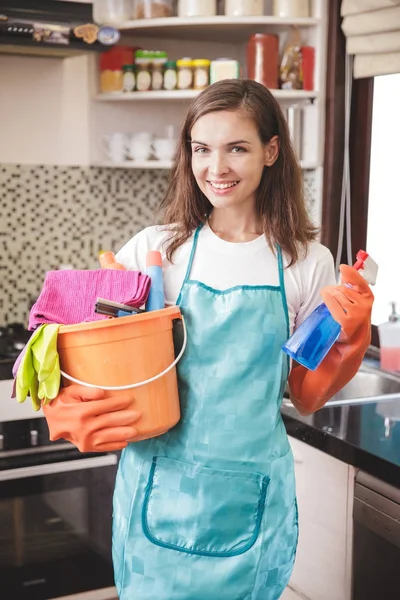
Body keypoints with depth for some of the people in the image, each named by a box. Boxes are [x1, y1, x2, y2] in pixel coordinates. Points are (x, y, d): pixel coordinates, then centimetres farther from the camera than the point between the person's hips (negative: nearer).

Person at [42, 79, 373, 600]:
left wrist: (348, 341, -12)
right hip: (160, 489, 0)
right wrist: (68, 413, -21)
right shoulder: (152, 251, -6)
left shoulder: (308, 264, -3)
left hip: (252, 496, 1)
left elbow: (307, 397, 4)